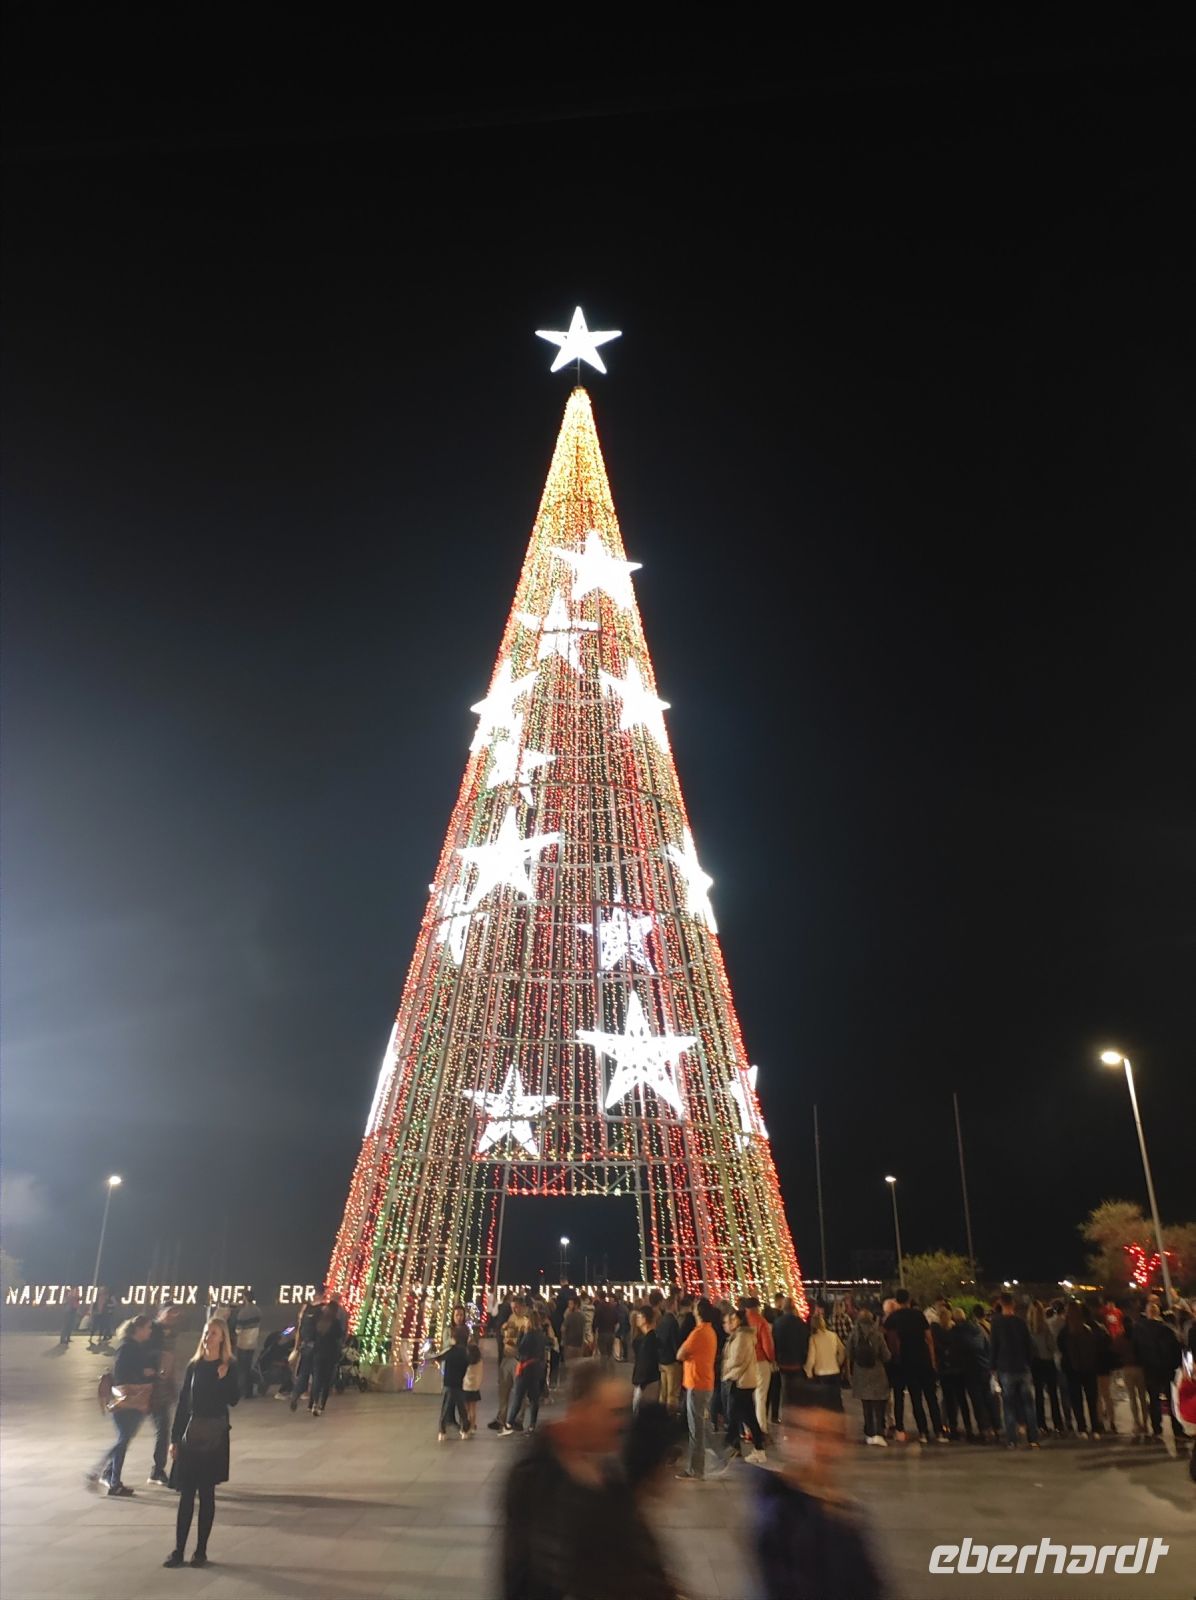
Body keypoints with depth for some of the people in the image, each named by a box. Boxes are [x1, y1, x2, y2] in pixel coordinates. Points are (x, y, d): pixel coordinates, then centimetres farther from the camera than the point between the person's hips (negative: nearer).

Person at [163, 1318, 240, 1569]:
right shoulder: (194, 1366, 3)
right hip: (191, 1433, 3)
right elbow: (182, 1403, 5)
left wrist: (223, 1378, -29)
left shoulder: (229, 1367, -5)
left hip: (215, 1435, -2)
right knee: (186, 1493, 5)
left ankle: (201, 1550, 15)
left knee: (206, 1492, 4)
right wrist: (175, 1438, 1)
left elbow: (233, 1400, -14)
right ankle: (178, 1550, 13)